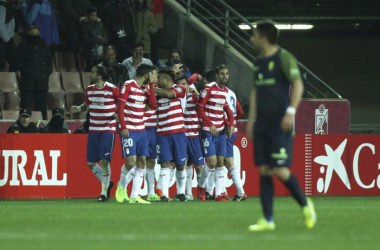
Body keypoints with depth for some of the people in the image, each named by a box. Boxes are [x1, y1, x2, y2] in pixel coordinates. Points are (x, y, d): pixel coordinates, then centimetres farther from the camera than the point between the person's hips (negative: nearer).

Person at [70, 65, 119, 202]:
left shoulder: (112, 89, -10)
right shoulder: (89, 89, 7)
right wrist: (78, 108, 1)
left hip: (108, 130, -6)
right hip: (93, 130, 6)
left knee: (104, 161, -10)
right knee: (90, 162, 4)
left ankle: (104, 192, 2)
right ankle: (107, 183, 26)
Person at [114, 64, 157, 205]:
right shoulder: (128, 86, -6)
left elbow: (153, 105, 1)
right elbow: (120, 107, -9)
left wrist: (151, 85, 0)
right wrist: (123, 127, -17)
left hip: (141, 131, 7)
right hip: (129, 131, -7)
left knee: (142, 162, 2)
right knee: (131, 162, -14)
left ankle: (134, 196, 5)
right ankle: (121, 186, 13)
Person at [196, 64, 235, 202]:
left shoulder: (225, 91, 10)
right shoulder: (209, 89, -11)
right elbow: (199, 108, -13)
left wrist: (230, 125, 4)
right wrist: (210, 124, -18)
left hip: (221, 131, 6)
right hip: (208, 131, -6)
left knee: (220, 162, 3)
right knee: (212, 162, -12)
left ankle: (219, 194, 5)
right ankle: (201, 186, 13)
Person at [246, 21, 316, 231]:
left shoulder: (284, 58, -6)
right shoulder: (259, 62, 17)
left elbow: (297, 84, -11)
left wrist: (291, 111, -20)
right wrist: (251, 119, 18)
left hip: (280, 122, -7)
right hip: (262, 123, 7)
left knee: (280, 170, -12)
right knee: (263, 170, 2)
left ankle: (305, 204, 10)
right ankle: (268, 220, 3)